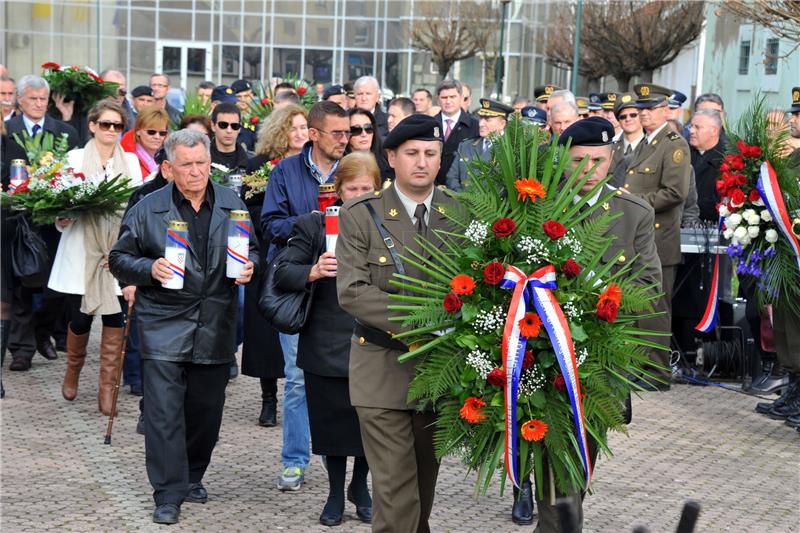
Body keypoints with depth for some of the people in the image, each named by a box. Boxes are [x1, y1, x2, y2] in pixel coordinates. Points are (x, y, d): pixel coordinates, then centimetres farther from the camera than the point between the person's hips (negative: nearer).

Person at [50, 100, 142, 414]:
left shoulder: (131, 161, 8)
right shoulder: (75, 158, 4)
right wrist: (62, 219, -18)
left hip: (118, 253, 1)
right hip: (81, 253, -1)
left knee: (114, 318, -3)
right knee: (80, 319, 2)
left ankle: (107, 388, 6)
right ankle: (72, 373, 30)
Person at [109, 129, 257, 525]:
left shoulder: (232, 205, 7)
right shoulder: (147, 209, -1)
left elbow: (251, 250, 18)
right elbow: (120, 259, 2)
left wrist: (248, 267, -4)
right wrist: (150, 269, -17)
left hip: (215, 327, 3)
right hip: (163, 326, -3)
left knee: (206, 411, 12)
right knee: (164, 413, -7)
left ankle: (192, 478, 32)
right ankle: (168, 495, 0)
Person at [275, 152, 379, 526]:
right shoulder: (312, 225, -1)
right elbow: (282, 275, -8)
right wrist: (314, 272, -25)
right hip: (328, 346, -1)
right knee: (332, 421, 7)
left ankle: (360, 486, 32)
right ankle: (335, 492, 27)